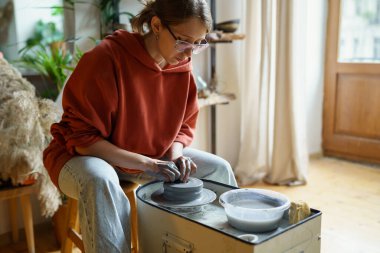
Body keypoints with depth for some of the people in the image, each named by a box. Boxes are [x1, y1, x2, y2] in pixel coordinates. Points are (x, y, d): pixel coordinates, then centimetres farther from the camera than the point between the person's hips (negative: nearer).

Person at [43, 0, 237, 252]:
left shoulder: (182, 65, -8)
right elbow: (82, 139, -25)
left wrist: (175, 155, -18)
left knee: (219, 168, -2)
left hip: (151, 157, 6)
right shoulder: (106, 58, -27)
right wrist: (147, 164, -29)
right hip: (85, 155, -5)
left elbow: (184, 125, 4)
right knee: (100, 181, -41)